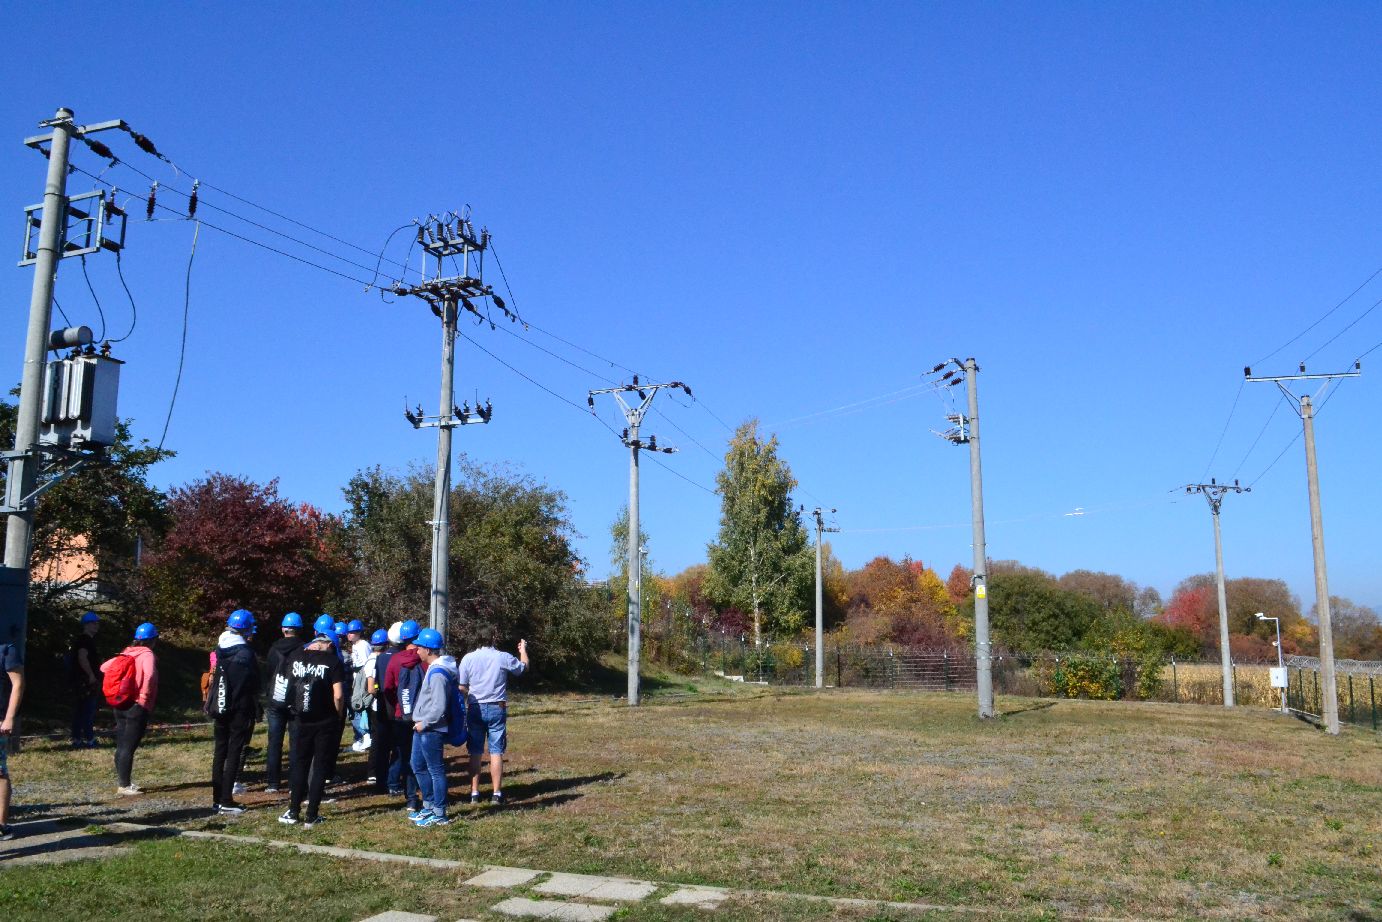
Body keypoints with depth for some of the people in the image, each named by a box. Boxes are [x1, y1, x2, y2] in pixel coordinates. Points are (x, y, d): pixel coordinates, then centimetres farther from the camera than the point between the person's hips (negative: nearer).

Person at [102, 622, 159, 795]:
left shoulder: (126, 653, 9)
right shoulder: (147, 654, -12)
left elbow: (104, 667, 10)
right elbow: (149, 674, -29)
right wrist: (145, 697, -16)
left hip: (120, 705, 8)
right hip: (138, 707, -8)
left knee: (122, 745, 13)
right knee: (129, 747, -4)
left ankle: (124, 781, 23)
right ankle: (124, 785, -1)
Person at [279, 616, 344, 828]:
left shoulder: (295, 657, -2)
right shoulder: (333, 662, -14)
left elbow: (290, 686, 9)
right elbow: (338, 696, -16)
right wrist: (338, 716, 0)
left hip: (301, 720, 3)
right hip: (326, 721, -3)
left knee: (300, 764, 16)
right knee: (320, 767, 6)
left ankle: (293, 812, 19)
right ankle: (311, 816, 8)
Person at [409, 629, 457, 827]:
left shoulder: (438, 673, -22)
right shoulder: (433, 668, 11)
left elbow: (439, 707, -25)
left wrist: (424, 723, -16)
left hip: (431, 731, -10)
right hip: (423, 728, 10)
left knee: (436, 771, -1)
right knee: (418, 766, 20)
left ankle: (439, 815, 8)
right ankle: (429, 806, 32)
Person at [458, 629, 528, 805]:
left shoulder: (468, 658, -6)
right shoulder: (504, 658, -7)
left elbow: (462, 688, -2)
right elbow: (523, 667, 13)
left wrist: (466, 705, 14)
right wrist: (523, 650, 31)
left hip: (475, 709, 1)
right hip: (497, 709, -1)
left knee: (475, 752, 8)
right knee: (496, 752, 4)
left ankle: (474, 792, 10)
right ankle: (496, 793, 6)